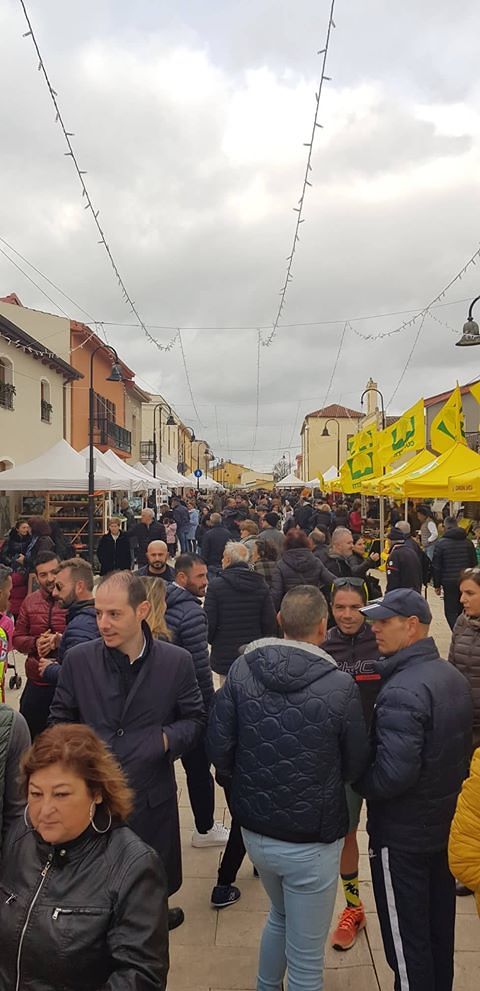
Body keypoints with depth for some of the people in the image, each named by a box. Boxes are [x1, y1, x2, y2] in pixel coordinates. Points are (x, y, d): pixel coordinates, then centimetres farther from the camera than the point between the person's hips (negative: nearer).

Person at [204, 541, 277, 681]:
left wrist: (211, 640, 11)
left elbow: (209, 622, -10)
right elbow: (270, 624, -2)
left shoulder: (216, 585, -10)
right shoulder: (261, 586, -1)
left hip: (224, 658, -2)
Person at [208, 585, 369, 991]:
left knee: (280, 915, 32)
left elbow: (219, 748, -8)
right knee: (306, 957, 17)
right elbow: (356, 766, -7)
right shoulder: (340, 687, -20)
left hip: (254, 830, 5)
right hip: (312, 840, -4)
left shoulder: (242, 670, -12)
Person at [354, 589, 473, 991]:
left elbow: (392, 774, -31)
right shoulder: (454, 677, 1)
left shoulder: (401, 691, -27)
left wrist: (354, 780, -13)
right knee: (440, 929, 23)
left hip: (402, 836, -8)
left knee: (406, 940, 9)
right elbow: (463, 749, 10)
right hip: (447, 826, 8)